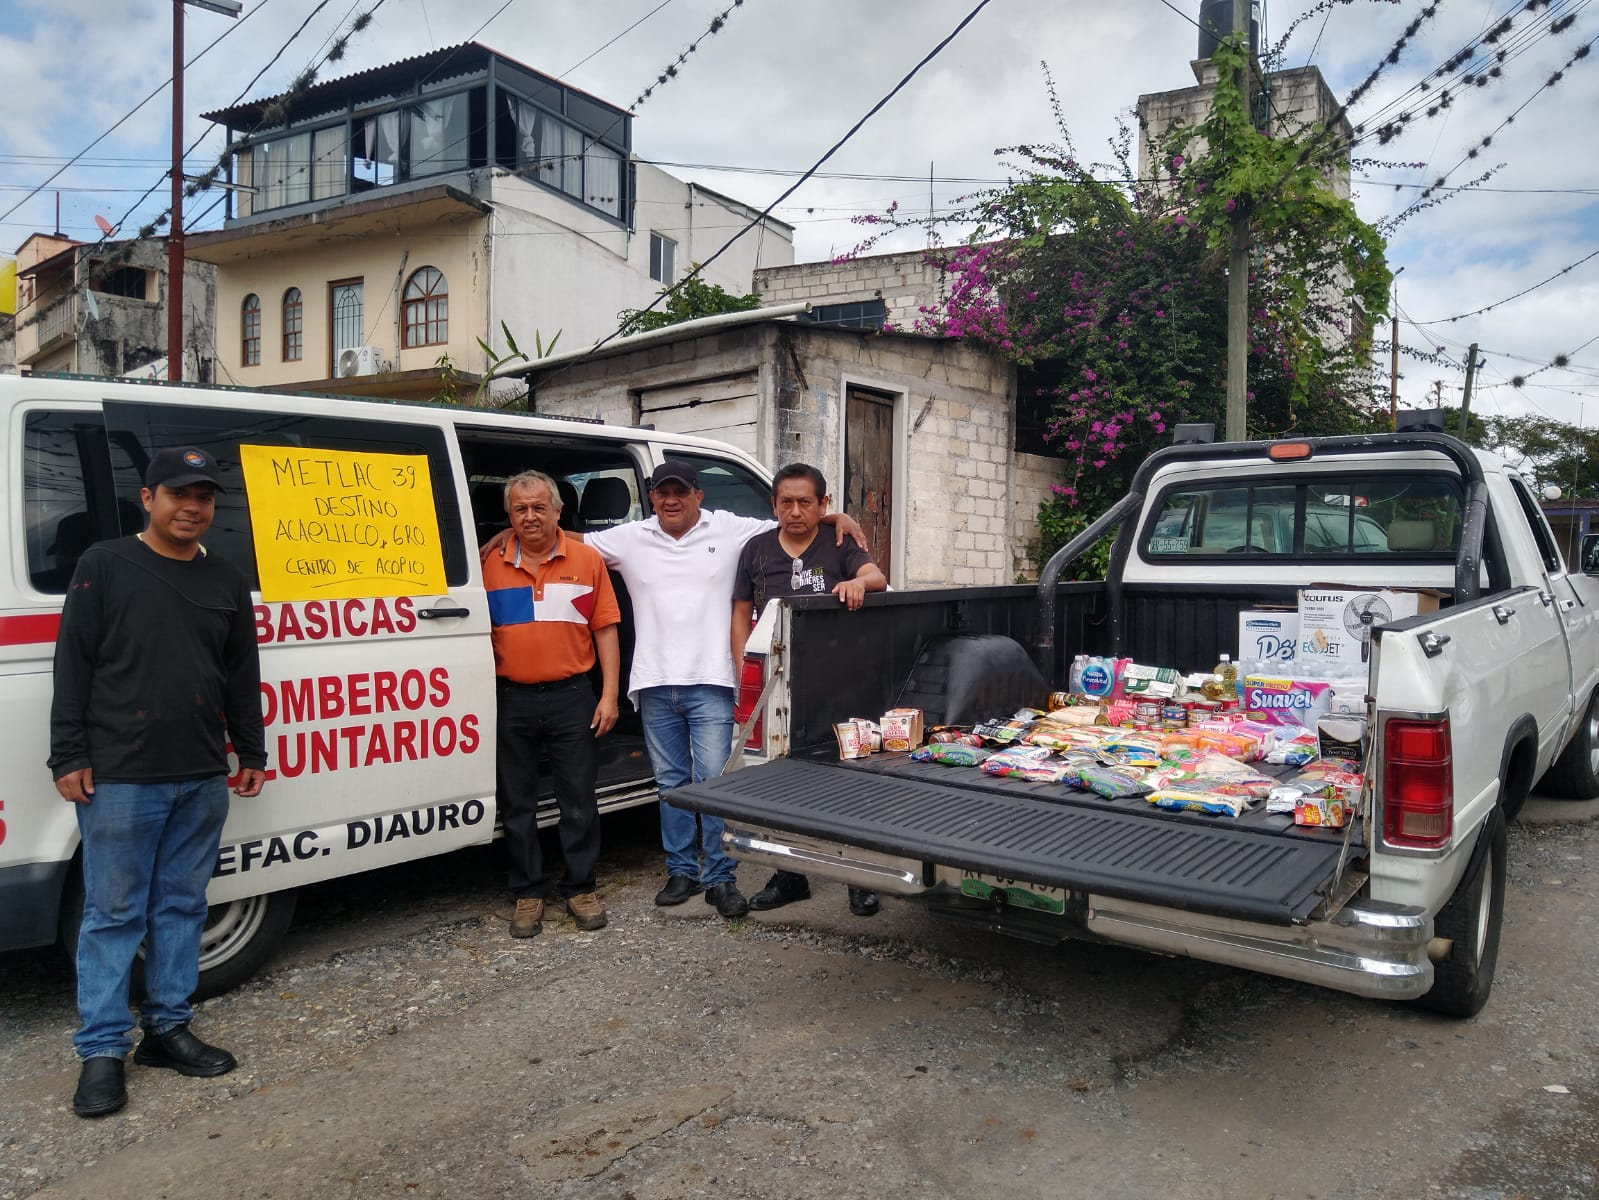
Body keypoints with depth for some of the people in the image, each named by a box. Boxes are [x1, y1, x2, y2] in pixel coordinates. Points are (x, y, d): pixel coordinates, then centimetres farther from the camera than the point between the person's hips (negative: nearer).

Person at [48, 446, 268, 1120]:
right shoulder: (104, 565, -1)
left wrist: (251, 754, 15)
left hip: (201, 780, 4)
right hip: (118, 779, -4)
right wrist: (69, 758, -8)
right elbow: (73, 666, -4)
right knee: (114, 913, 2)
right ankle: (102, 1051, 13)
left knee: (182, 907, 12)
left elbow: (242, 678, 16)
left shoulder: (225, 583, 11)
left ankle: (167, 1028, 25)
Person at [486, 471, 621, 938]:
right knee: (517, 803, 9)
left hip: (572, 695, -1)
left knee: (579, 800, 6)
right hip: (512, 700, 1)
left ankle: (581, 889, 20)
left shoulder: (587, 560, 2)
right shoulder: (490, 567, 3)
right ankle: (528, 894, 22)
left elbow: (605, 630, 3)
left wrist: (609, 694, -3)